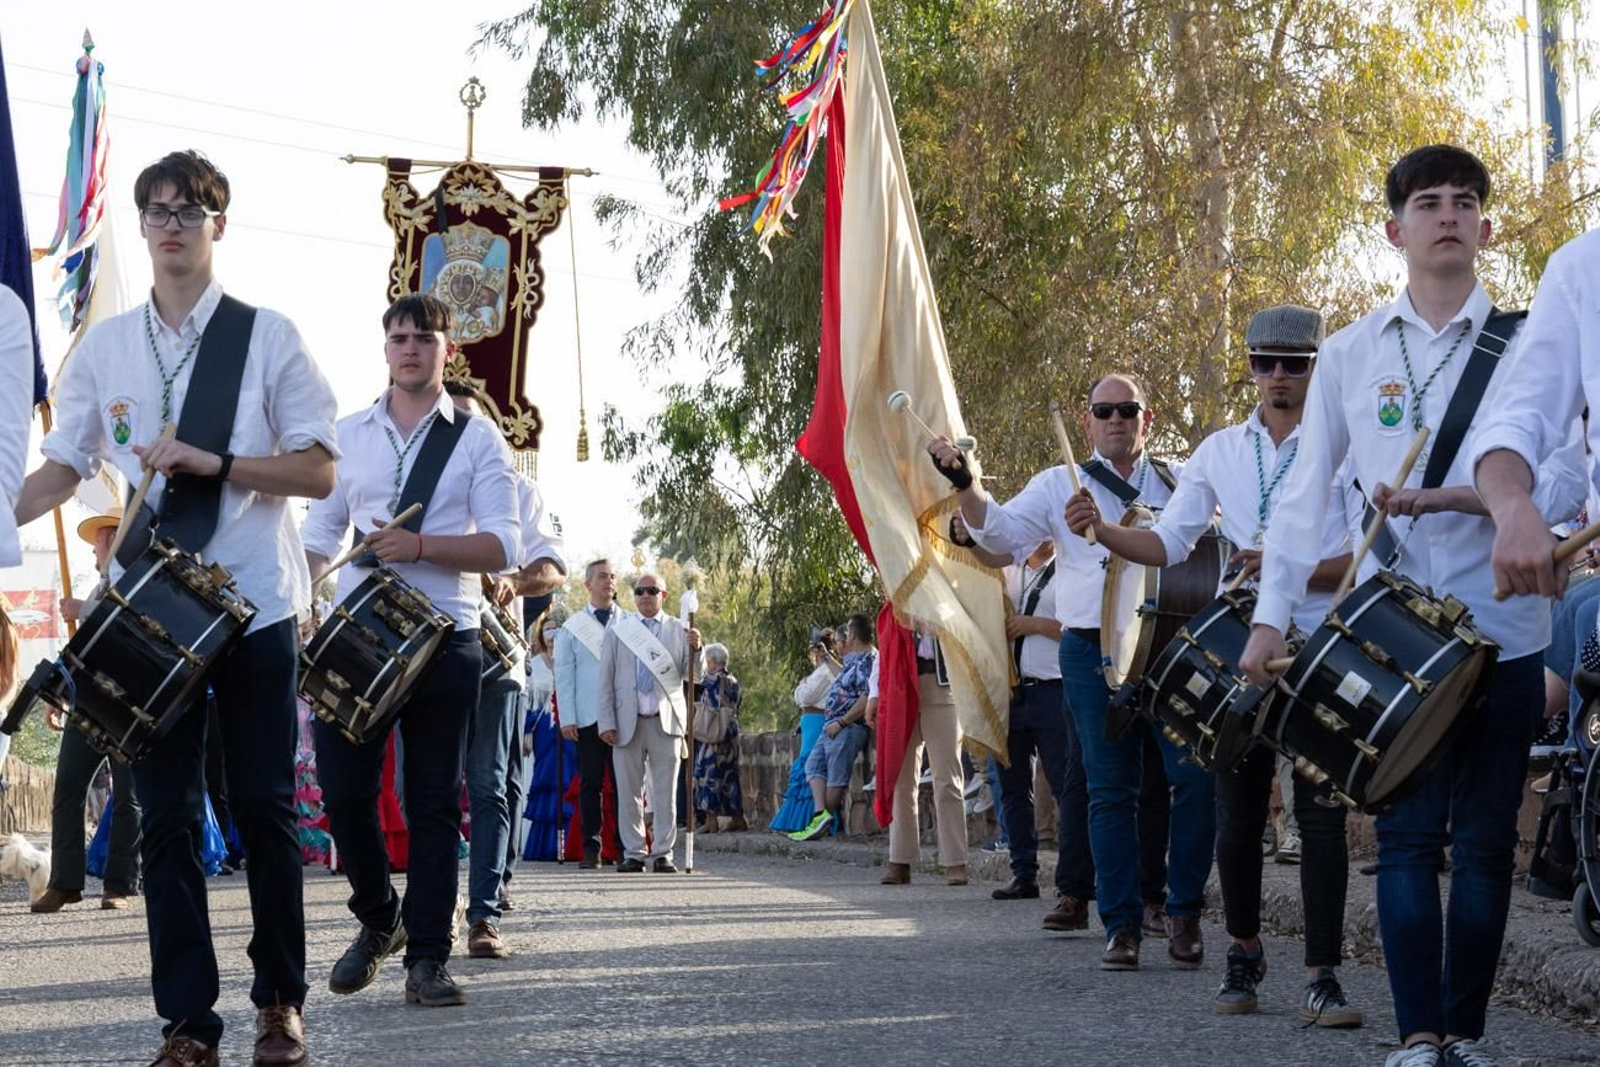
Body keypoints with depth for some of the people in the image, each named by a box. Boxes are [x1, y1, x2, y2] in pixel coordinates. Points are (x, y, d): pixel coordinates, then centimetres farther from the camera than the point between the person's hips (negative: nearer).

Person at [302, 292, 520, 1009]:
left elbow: (502, 548, -6)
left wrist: (419, 546, -19)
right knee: (343, 791, -1)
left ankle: (427, 957, 5)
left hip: (443, 640, -2)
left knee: (433, 802, 1)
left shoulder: (477, 439, 3)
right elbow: (318, 538, 14)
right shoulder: (348, 435, 13)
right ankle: (377, 919, 22)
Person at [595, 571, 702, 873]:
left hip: (666, 722, 0)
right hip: (628, 722, 0)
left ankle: (663, 853, 7)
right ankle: (634, 853, 9)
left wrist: (695, 649, -16)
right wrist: (606, 723, -2)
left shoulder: (678, 630, 10)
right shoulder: (618, 628, 9)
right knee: (628, 793, 3)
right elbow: (605, 680, 6)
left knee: (666, 794, 1)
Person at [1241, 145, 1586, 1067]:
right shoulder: (1351, 354, 7)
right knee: (1408, 835, -2)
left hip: (1504, 633, -1)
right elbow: (1307, 493, 8)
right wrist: (1272, 616, 0)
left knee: (1485, 841, 5)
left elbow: (1563, 480, -7)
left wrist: (1442, 497, -19)